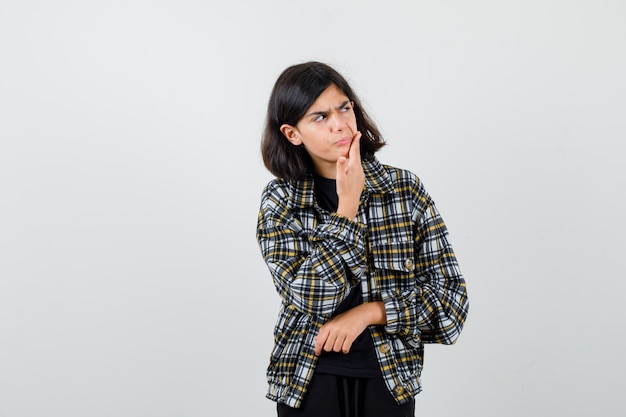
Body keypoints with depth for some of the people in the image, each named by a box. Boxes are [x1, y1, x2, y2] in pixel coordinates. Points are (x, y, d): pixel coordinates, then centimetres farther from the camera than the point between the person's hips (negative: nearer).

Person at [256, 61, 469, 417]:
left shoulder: (407, 189, -5)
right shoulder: (280, 200, -6)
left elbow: (450, 295, -5)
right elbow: (311, 297, -18)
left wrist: (368, 313, -17)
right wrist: (347, 204, -18)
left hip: (391, 377, 1)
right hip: (309, 379, -1)